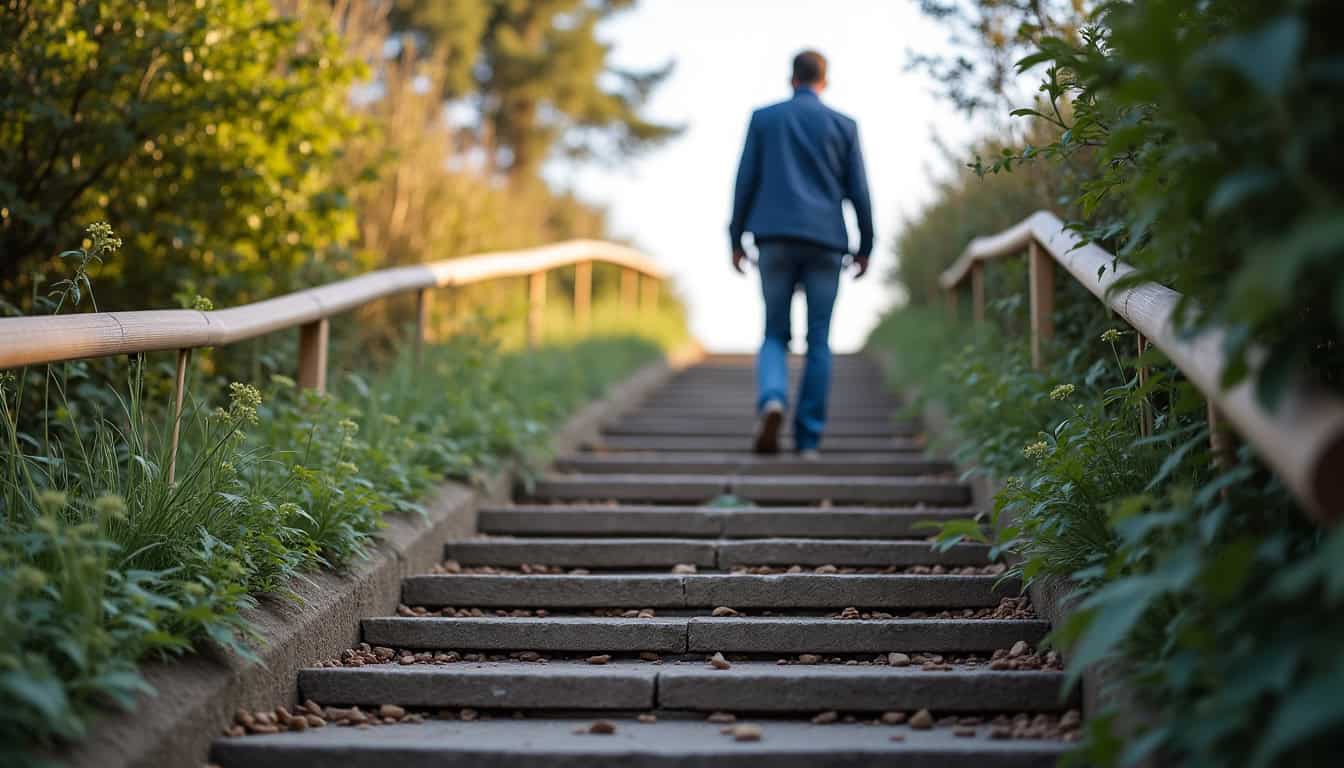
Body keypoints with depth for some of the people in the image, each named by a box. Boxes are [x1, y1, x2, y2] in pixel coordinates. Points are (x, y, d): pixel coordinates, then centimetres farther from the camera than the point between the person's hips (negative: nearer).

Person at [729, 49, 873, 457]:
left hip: (775, 239, 0)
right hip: (825, 242, 0)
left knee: (775, 335, 9)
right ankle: (808, 439, 3)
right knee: (818, 343, 5)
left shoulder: (763, 118, 8)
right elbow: (858, 191, 5)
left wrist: (736, 239, 9)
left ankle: (772, 400, -21)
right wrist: (865, 247, 13)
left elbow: (746, 182, 4)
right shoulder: (843, 125, 7)